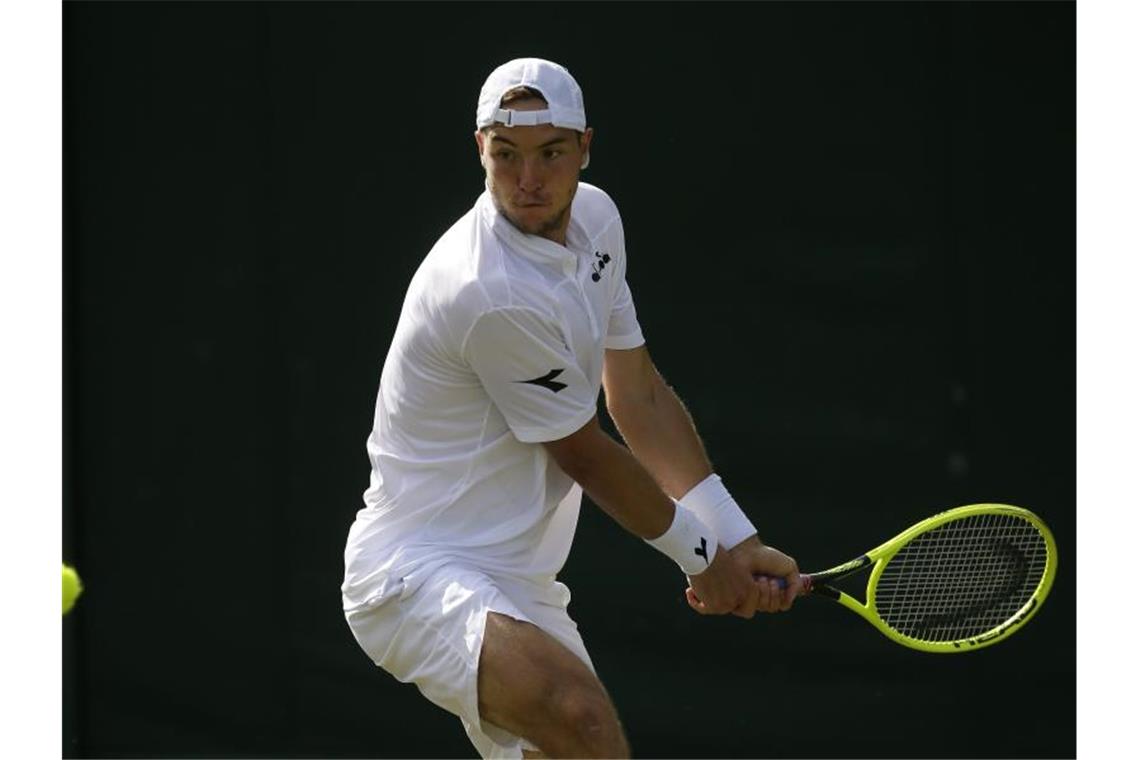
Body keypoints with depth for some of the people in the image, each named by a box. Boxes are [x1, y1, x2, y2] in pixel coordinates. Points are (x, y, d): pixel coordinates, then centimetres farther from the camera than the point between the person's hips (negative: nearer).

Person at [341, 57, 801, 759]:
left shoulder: (595, 217, 5)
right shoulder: (493, 294, -24)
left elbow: (641, 398, 13)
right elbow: (585, 456, -13)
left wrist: (738, 545, 7)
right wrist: (703, 556, 1)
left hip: (521, 590, 10)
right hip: (418, 570, -10)